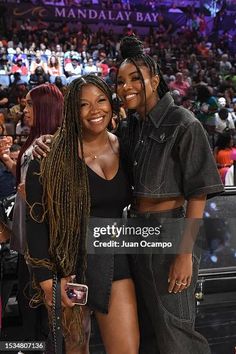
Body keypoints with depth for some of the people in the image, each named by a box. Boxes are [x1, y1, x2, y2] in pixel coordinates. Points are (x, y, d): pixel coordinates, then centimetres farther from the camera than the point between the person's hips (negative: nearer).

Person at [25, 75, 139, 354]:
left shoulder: (124, 148, 3)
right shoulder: (52, 155, -11)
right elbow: (36, 219, -11)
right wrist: (45, 277, -14)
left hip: (113, 258, 3)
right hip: (67, 261, -3)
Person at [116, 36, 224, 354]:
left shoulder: (183, 125, -13)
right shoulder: (131, 127, 8)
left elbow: (198, 194, -16)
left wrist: (185, 254, -20)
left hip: (169, 231, -7)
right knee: (145, 327, 19)